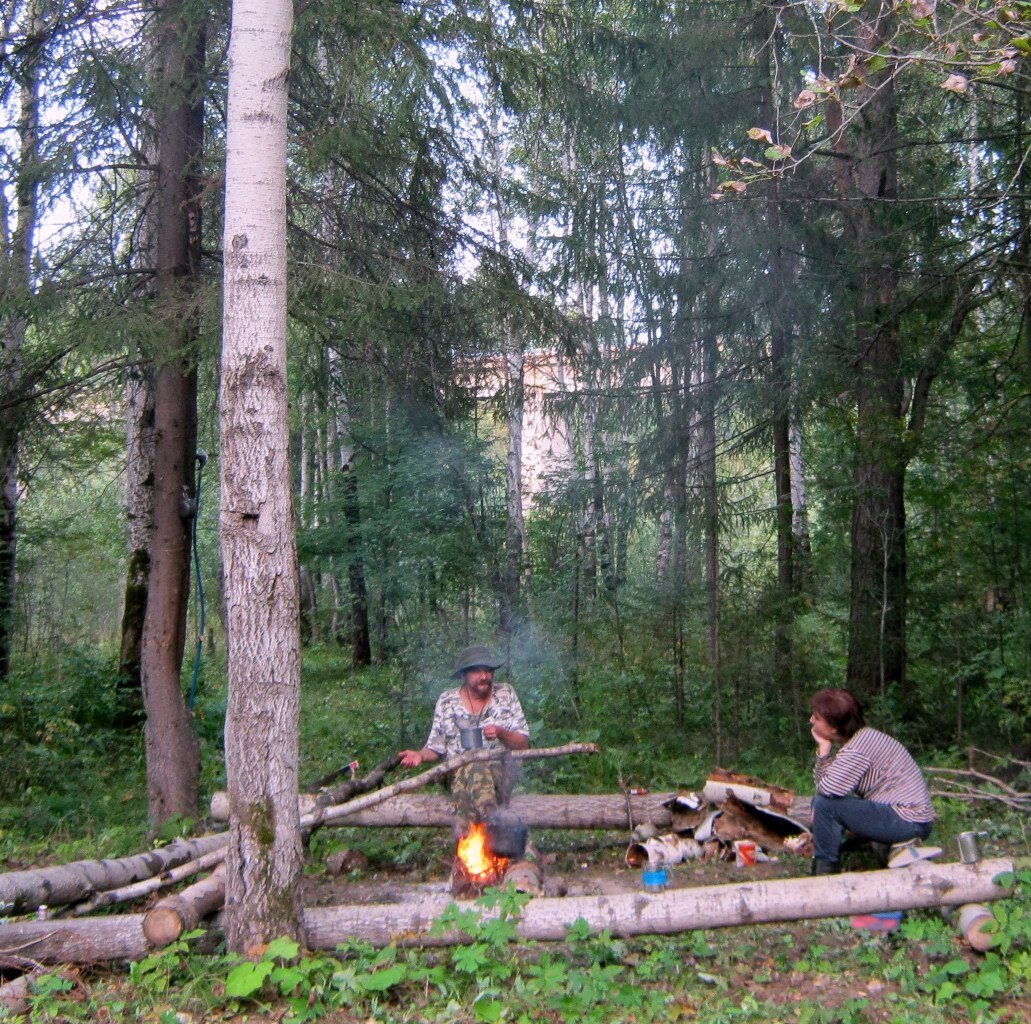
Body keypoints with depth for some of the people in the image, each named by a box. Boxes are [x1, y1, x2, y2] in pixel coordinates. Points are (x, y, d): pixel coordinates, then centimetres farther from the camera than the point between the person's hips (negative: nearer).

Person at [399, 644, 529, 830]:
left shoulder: (506, 694, 7)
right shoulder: (446, 701, 8)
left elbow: (523, 744, 6)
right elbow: (436, 748, 11)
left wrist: (501, 733, -13)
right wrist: (421, 755, -11)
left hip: (500, 771, 0)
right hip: (457, 771, 0)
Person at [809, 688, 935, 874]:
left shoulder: (857, 749, -21)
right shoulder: (857, 738, 9)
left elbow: (827, 789, -28)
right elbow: (822, 782, 6)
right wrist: (824, 747, -5)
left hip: (908, 822, -10)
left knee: (825, 805, -20)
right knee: (820, 799, 13)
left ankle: (824, 871, -6)